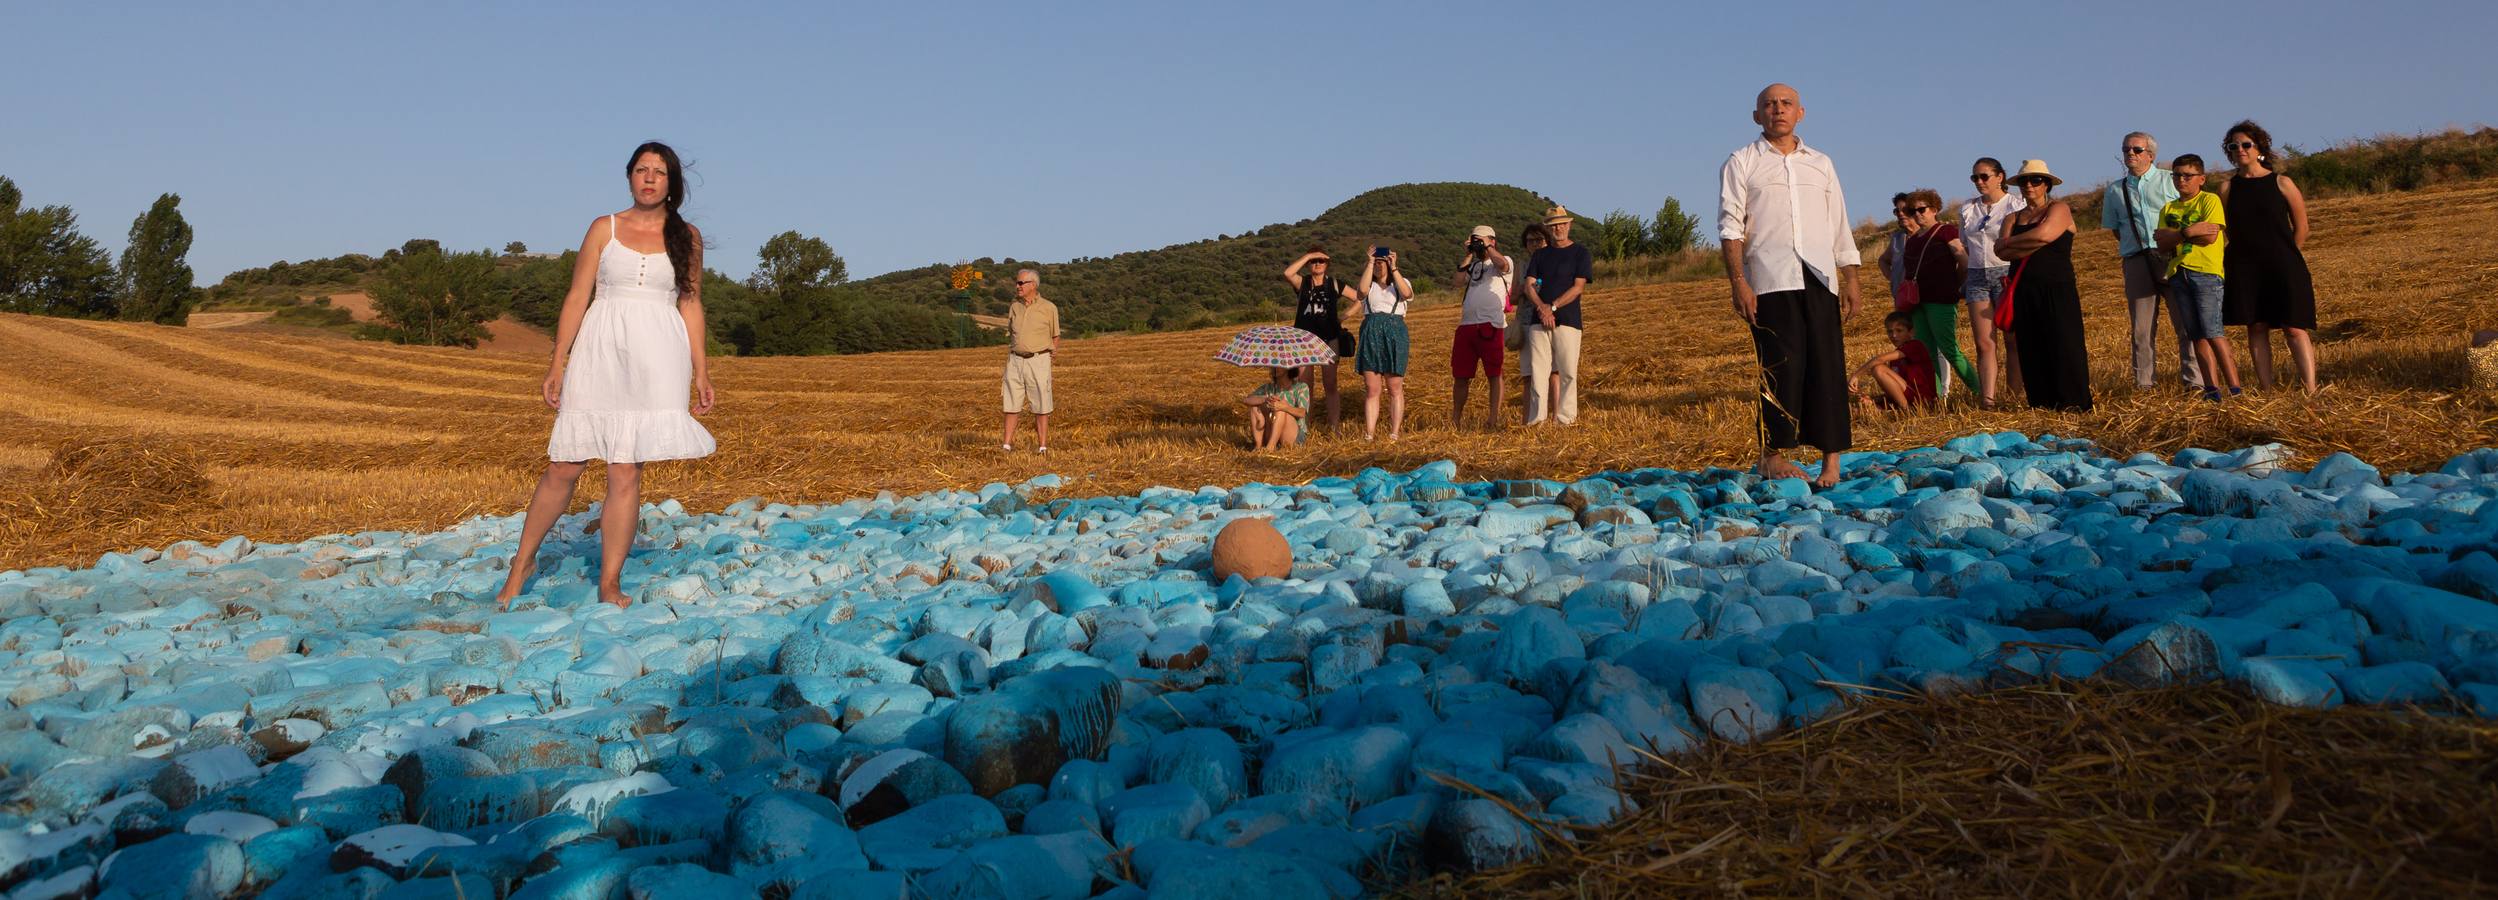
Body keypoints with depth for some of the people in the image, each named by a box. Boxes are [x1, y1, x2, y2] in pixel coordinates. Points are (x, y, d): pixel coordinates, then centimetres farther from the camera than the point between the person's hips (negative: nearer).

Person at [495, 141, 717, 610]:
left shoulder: (687, 236, 11)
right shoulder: (603, 229, 8)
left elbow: (691, 305, 13)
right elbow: (576, 298, 7)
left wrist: (701, 371, 8)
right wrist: (556, 365, 2)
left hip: (656, 360, 0)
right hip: (599, 355, 0)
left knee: (626, 472, -3)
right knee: (563, 466, 1)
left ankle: (610, 584, 4)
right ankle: (523, 561, 21)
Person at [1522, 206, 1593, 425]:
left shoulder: (1580, 253, 6)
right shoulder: (1540, 255, 18)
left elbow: (1578, 287, -4)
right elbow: (1529, 286, 8)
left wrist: (1552, 307, -13)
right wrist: (1541, 308, -11)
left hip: (1567, 320, -3)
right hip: (1538, 321, 3)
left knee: (1567, 372, -5)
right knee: (1537, 371, -3)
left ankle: (1565, 419, -2)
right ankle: (1537, 419, -3)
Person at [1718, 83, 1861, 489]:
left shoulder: (1821, 164, 21)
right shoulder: (1742, 163, 9)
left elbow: (1840, 227, 20)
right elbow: (1731, 226, 0)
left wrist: (1850, 281, 12)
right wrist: (1738, 282, -10)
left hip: (1819, 279, 3)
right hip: (1770, 281, -3)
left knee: (1828, 368, -1)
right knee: (1781, 367, -8)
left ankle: (1831, 461, 2)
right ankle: (1771, 455, 1)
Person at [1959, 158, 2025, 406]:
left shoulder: (2016, 205, 0)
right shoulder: (1968, 209, 15)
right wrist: (1963, 281, 14)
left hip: (2007, 274, -4)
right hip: (1977, 277, 4)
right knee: (1984, 343, -3)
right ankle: (1987, 397, -7)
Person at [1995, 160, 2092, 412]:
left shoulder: (2059, 210, 4)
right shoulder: (2013, 218, 16)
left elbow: (2043, 234, -17)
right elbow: (2001, 251, -1)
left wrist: (2009, 242, -4)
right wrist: (2033, 245, -12)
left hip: (2057, 290, -5)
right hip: (2023, 294, 5)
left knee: (2064, 348, -8)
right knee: (2031, 351, 2)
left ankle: (2073, 405, -4)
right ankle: (2041, 405, 6)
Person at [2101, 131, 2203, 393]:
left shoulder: (2171, 181, 8)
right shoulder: (2115, 190, 16)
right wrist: (2136, 246, 8)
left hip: (2173, 258, -2)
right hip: (2137, 261, 2)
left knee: (2187, 322, -6)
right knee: (2142, 327, 3)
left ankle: (2195, 380, -4)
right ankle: (2144, 383, 7)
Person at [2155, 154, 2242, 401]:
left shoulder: (2210, 200, 2)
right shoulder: (2168, 209, 17)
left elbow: (2209, 237, -11)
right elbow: (2162, 245, 5)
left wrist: (2176, 234, -4)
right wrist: (2191, 232, -8)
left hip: (2206, 272, -6)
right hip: (2179, 275, 6)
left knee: (2212, 332, -13)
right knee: (2196, 335, 3)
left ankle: (2235, 388, -10)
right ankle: (2212, 388, 5)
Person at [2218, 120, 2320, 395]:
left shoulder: (2281, 183, 0)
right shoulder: (2227, 187, 5)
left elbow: (2301, 226, 5)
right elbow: (2222, 229, 6)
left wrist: (2287, 258, 10)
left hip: (2282, 267, -2)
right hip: (2244, 269, 2)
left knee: (2294, 328, -6)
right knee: (2256, 328, 3)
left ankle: (2310, 391, -7)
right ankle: (2266, 391, 7)